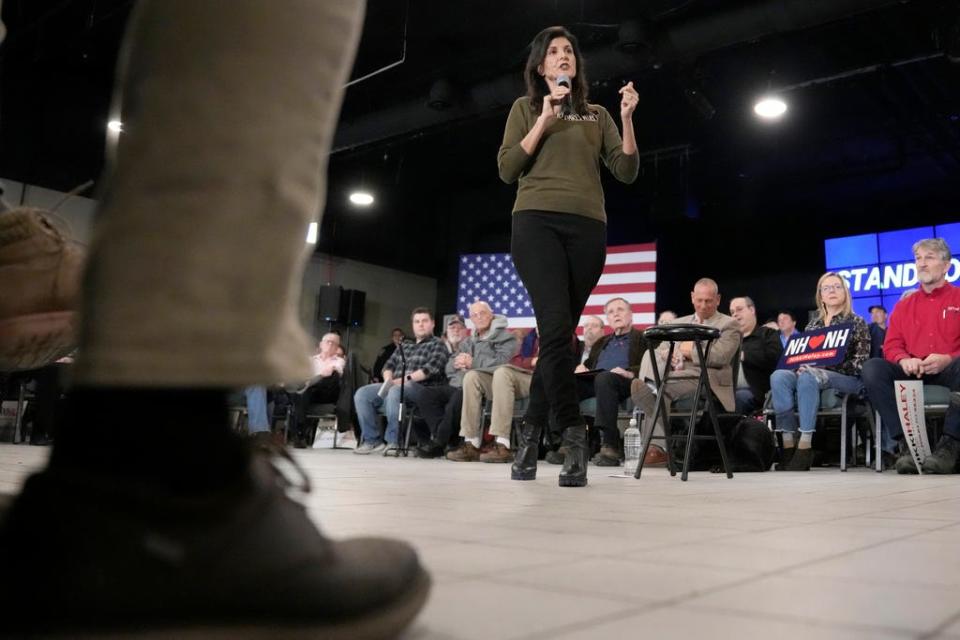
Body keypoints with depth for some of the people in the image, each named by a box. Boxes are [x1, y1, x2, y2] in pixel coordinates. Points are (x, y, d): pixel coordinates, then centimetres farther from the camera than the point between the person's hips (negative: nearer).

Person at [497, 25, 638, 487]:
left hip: (587, 228, 3)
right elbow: (508, 169, 3)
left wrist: (627, 118, -1)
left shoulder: (597, 115, 21)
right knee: (555, 327, -21)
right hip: (537, 222, -3)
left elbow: (627, 172, 11)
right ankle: (574, 436, -17)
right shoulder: (526, 107, 16)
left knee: (560, 334, 1)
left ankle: (531, 434, 10)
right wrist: (544, 120, -3)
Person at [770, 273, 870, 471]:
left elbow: (860, 361, -3)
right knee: (778, 376, -29)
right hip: (811, 375, 4)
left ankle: (804, 447, -38)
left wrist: (824, 369, -16)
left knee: (808, 378, -38)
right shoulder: (813, 325, 22)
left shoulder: (856, 322, 9)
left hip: (846, 380, -4)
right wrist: (801, 367, -9)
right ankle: (788, 444, -34)